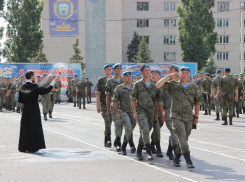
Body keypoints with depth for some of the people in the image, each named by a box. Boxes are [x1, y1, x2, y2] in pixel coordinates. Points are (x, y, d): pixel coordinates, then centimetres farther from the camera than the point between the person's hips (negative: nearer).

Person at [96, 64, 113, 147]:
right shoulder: (100, 81, 3)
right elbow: (98, 94, 1)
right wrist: (97, 106, -5)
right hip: (104, 104, -3)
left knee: (109, 123, 7)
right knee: (107, 121, -19)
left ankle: (106, 140, 19)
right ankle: (108, 140, -22)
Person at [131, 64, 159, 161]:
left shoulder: (155, 84, 8)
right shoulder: (138, 84, -1)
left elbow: (156, 99, 11)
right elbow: (133, 99, 0)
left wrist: (156, 113, 7)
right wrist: (134, 112, -7)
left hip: (151, 111, 4)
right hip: (140, 110, -4)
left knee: (146, 131, 9)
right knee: (145, 130, -19)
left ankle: (139, 152, 25)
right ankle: (149, 153, -24)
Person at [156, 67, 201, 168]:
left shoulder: (194, 88, 9)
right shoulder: (173, 86, 3)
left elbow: (197, 102, 17)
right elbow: (158, 85, -7)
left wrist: (196, 117, 16)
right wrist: (169, 76, -4)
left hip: (188, 118, 3)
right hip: (176, 116, -3)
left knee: (184, 139, 8)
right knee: (182, 136, -18)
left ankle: (176, 159, 24)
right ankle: (188, 160, -21)